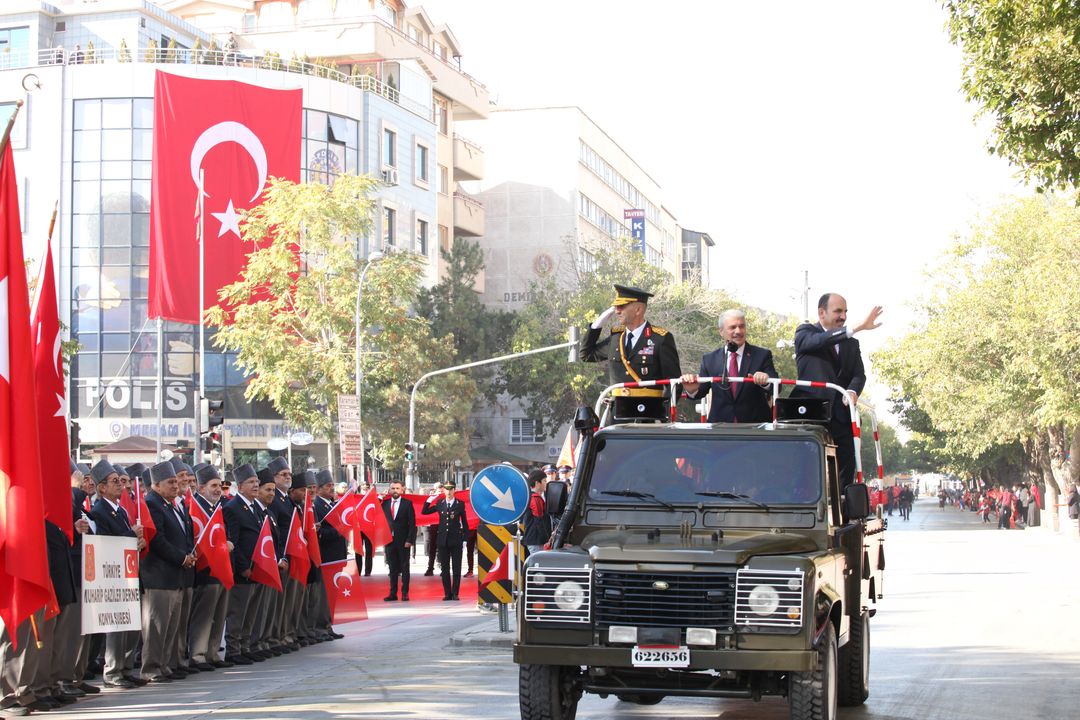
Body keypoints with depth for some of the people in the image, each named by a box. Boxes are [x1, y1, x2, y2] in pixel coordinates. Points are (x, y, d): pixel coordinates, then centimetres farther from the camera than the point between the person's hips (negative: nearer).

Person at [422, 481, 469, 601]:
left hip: (456, 540, -2)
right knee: (445, 568, 5)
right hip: (443, 540, 2)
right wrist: (429, 500, -2)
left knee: (456, 568, 0)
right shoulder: (439, 504, 7)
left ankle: (455, 593, 5)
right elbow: (424, 511, 9)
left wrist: (465, 537, -1)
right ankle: (447, 593, 10)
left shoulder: (460, 504, 1)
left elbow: (464, 521, 3)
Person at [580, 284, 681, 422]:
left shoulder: (661, 339, -3)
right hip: (618, 415, 5)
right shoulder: (616, 337, 14)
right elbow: (587, 354, 25)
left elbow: (674, 380, -3)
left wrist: (668, 413, -13)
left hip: (650, 416, -5)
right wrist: (598, 323, 13)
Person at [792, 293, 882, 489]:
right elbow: (818, 341, -19)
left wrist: (852, 392, -18)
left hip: (842, 417, 5)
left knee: (846, 475, 2)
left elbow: (859, 375, 7)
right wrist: (858, 328, -28)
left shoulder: (851, 343, 19)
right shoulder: (805, 332, 4)